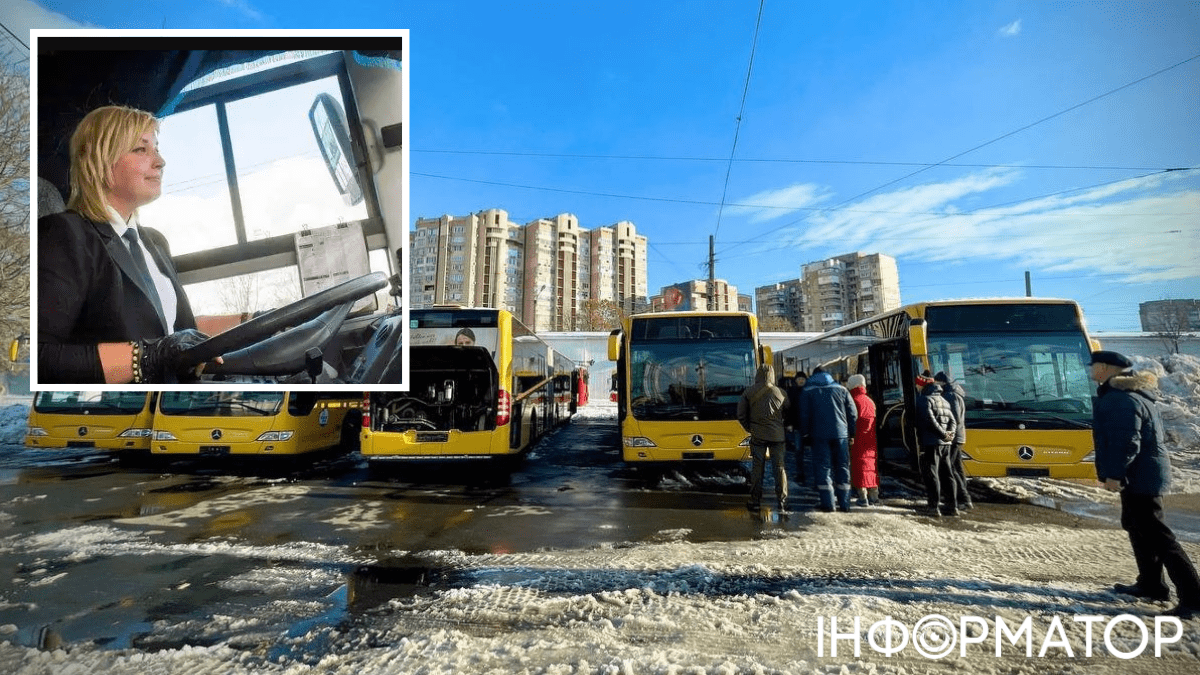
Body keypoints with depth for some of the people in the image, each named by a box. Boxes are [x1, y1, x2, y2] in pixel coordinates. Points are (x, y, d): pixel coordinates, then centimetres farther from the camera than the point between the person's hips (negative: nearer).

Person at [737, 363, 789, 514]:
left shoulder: (748, 392, -4)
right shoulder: (780, 393, -2)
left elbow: (741, 415, -1)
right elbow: (788, 414, 7)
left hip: (757, 435, 0)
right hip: (777, 435, 0)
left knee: (757, 468, 7)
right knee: (779, 468, 7)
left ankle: (755, 501, 12)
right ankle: (782, 502, 10)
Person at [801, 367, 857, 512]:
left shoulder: (808, 391, 4)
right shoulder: (841, 389, 12)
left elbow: (805, 415, 1)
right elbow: (853, 414, 9)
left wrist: (807, 433, 11)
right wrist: (850, 432, 15)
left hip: (820, 435, -2)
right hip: (841, 434, 3)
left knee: (823, 468, 1)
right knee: (843, 468, 9)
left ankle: (827, 504, -2)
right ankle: (844, 504, 10)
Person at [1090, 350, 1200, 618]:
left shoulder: (1122, 400, -22)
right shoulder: (1134, 393, 12)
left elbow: (1127, 442, -27)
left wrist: (1114, 473, -25)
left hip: (1139, 476, -11)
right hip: (1143, 473, 11)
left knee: (1156, 535, -6)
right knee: (1136, 526, 20)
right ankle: (1151, 585, 30)